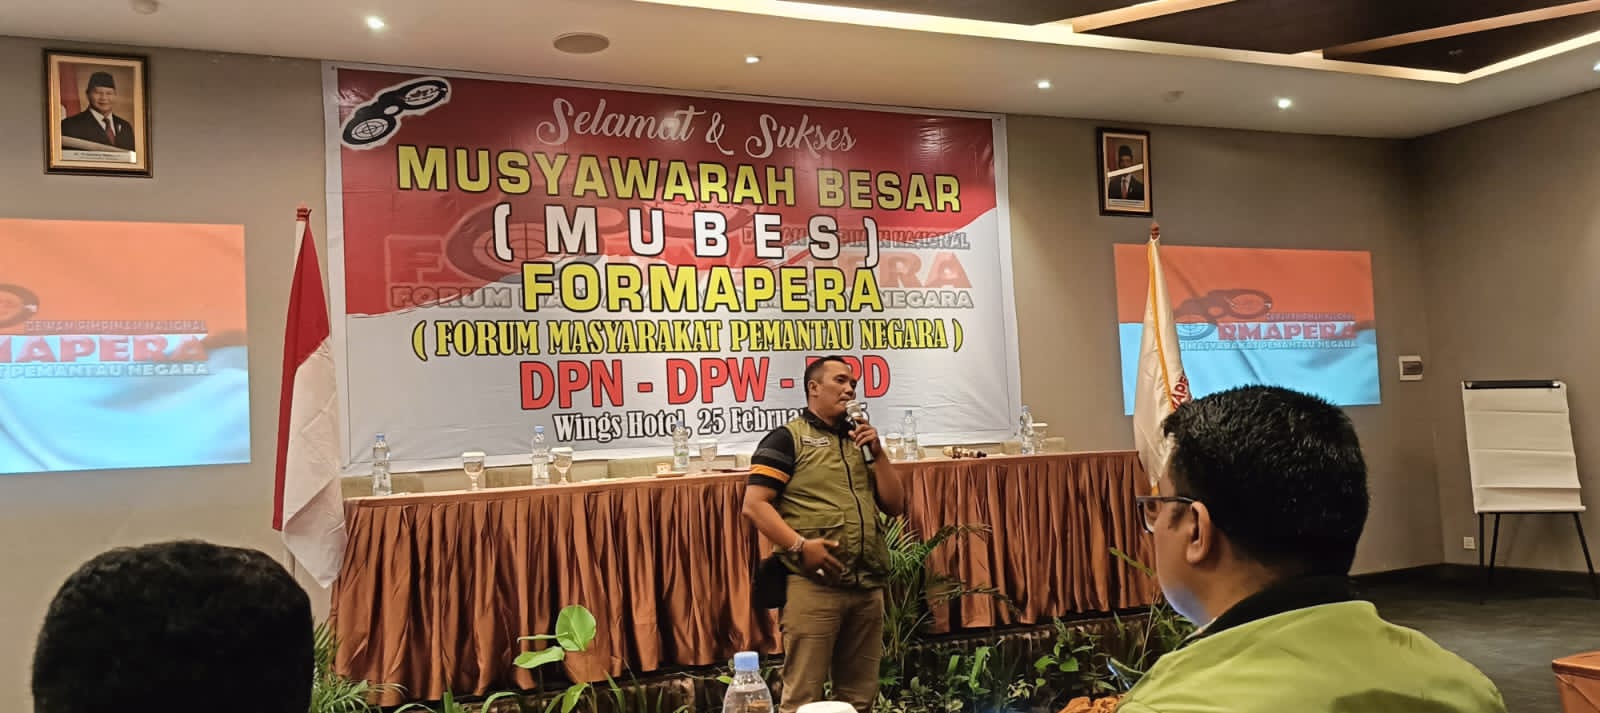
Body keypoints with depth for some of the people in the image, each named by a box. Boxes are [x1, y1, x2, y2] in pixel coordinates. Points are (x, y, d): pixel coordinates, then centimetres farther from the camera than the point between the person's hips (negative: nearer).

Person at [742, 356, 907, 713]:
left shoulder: (859, 439, 20)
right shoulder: (787, 438, 0)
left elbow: (895, 505, 16)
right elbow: (754, 504, -8)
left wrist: (877, 452, 4)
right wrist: (800, 545, -19)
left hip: (868, 587, 6)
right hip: (812, 586, -6)